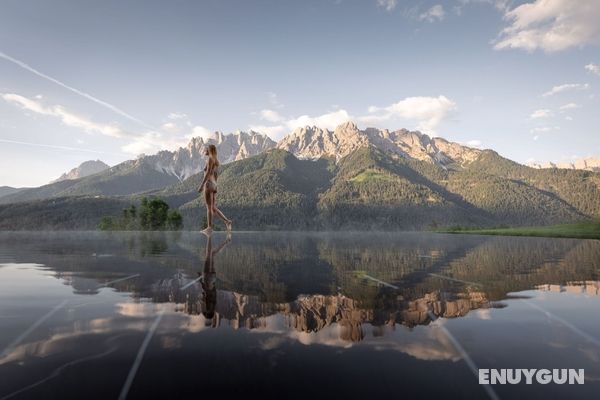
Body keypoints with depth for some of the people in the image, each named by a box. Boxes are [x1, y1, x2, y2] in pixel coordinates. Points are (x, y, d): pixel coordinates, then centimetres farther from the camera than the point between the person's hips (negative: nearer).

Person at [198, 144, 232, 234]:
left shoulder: (210, 159, -9)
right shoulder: (216, 161, 18)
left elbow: (208, 173, -17)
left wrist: (201, 185, -18)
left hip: (208, 184, -9)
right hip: (214, 185, 9)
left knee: (209, 207, -3)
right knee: (214, 208, 9)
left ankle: (209, 228, 1)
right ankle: (227, 221, -4)